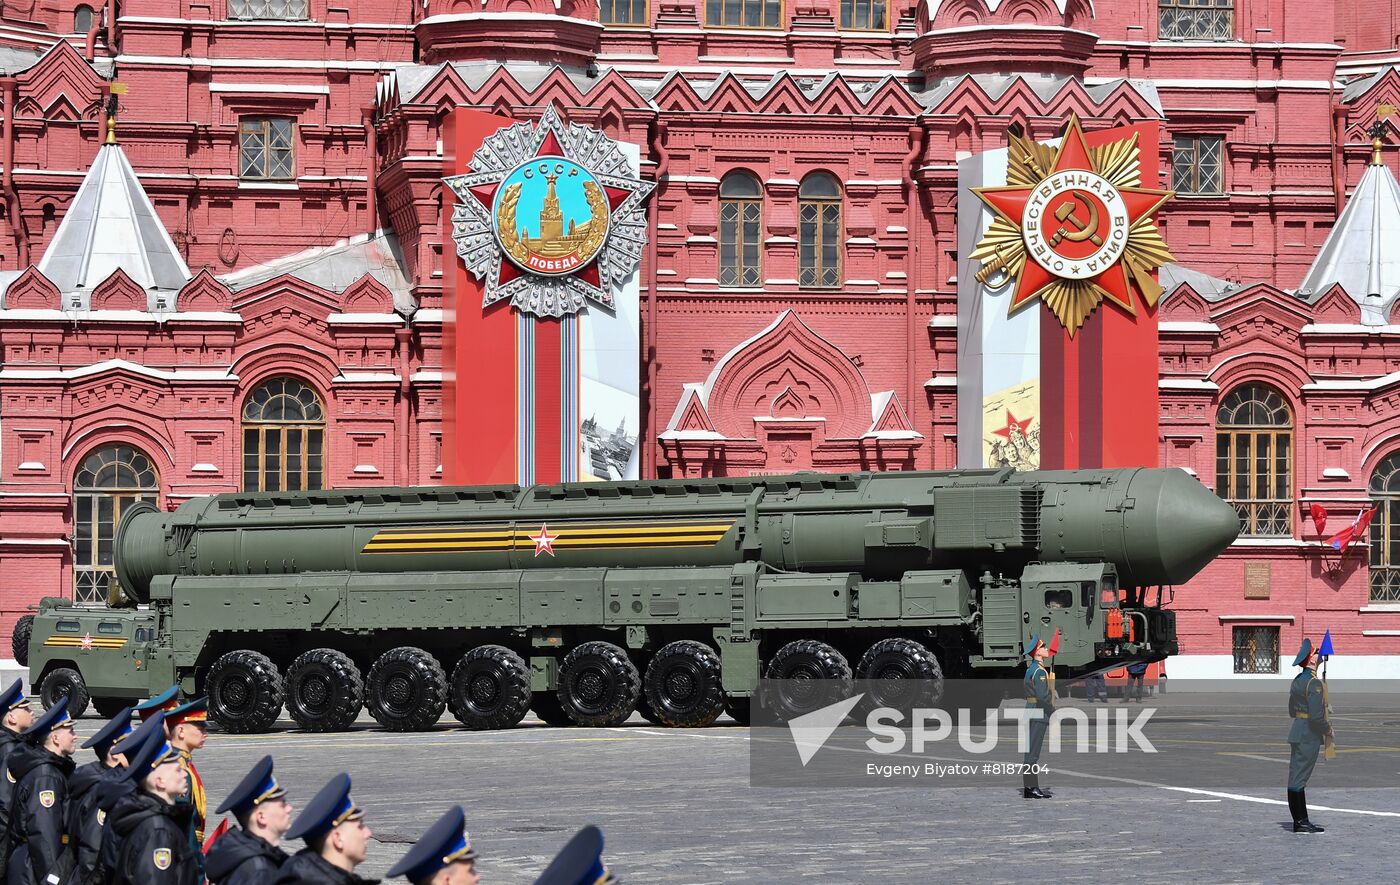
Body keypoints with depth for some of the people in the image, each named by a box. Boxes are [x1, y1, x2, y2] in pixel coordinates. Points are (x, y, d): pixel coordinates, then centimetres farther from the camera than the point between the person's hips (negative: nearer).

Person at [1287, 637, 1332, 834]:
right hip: (1309, 736, -10)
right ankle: (1301, 822, -3)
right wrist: (1327, 729, -7)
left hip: (1296, 731, 10)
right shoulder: (1314, 683, -18)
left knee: (1296, 778, 11)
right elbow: (1316, 716, -23)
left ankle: (1301, 820, 17)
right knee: (1299, 778, -6)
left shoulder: (1297, 681, 12)